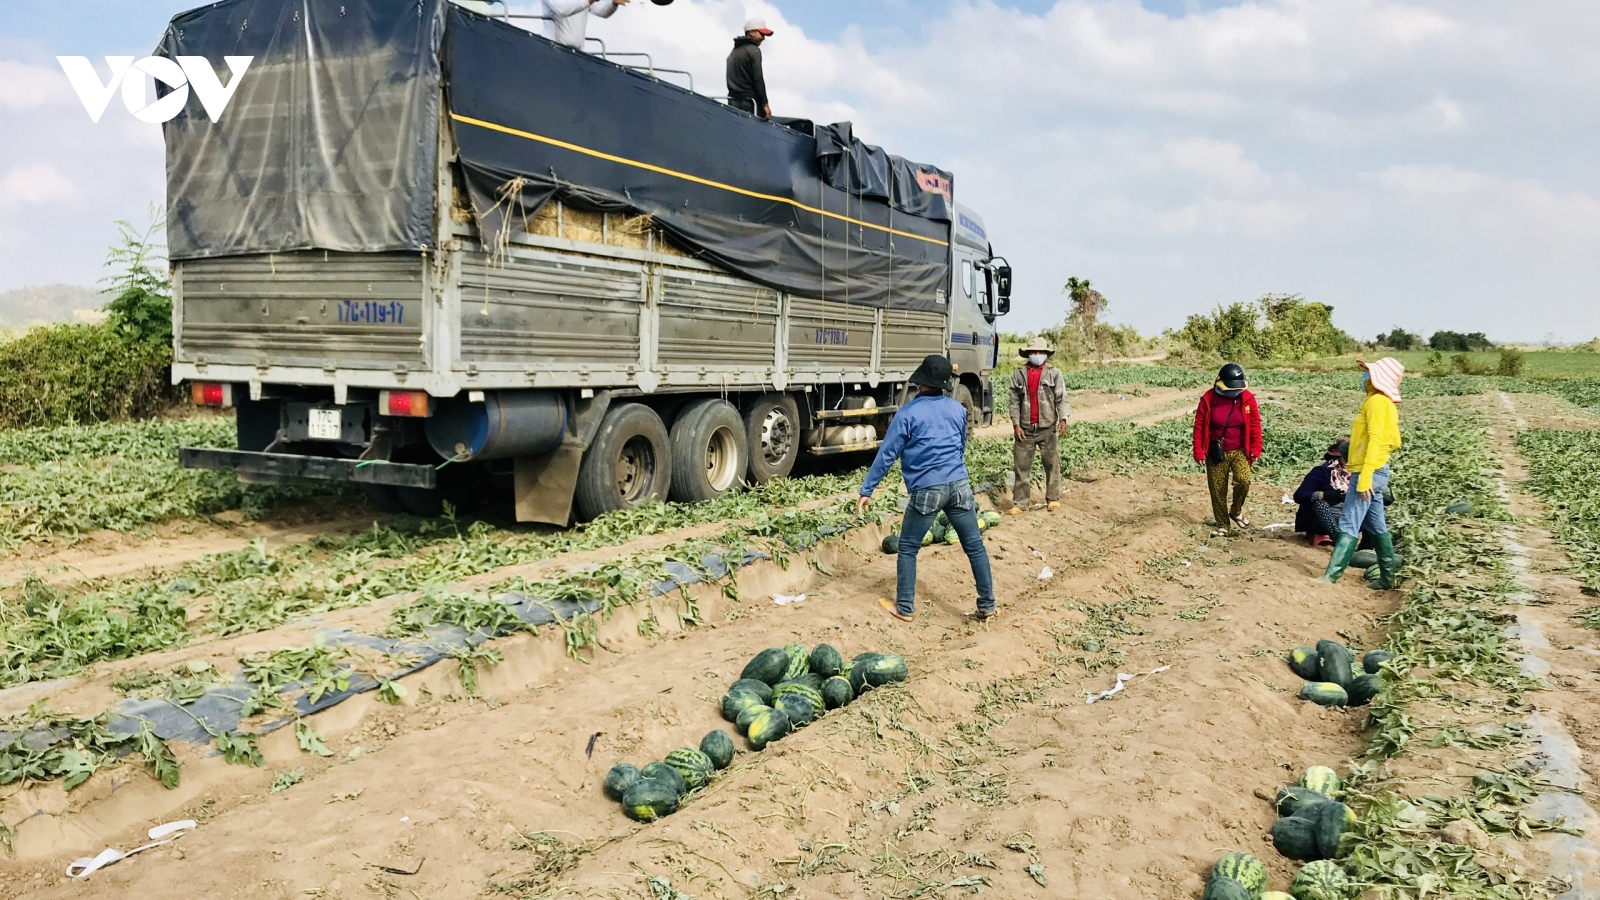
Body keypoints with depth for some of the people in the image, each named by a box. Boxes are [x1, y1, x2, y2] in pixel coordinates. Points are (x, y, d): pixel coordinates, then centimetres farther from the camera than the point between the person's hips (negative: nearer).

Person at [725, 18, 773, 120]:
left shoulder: (734, 51, 23)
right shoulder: (753, 50, -4)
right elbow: (758, 79, -12)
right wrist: (765, 104, -13)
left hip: (733, 101, 8)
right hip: (748, 100, -8)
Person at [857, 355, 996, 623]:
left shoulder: (908, 413, -6)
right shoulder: (958, 409, 9)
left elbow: (887, 455, -5)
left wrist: (866, 491, 1)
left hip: (927, 490, -4)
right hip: (959, 485, 4)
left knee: (907, 549, 10)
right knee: (975, 546, 11)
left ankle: (905, 608, 14)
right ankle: (987, 605, 16)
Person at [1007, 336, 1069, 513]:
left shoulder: (1054, 373, 2)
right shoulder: (1018, 374, 5)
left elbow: (1061, 398, -3)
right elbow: (1014, 401, 5)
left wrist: (1063, 419, -15)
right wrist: (1016, 424, -2)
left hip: (1048, 427, -1)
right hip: (1025, 428, 1)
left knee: (1052, 464, 5)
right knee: (1022, 466, 2)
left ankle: (1053, 499, 16)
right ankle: (1019, 503, 7)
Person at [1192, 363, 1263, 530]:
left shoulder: (1248, 398, -6)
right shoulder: (1208, 398, -10)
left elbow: (1255, 425, 0)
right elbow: (1199, 426, -6)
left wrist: (1255, 450, -5)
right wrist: (1199, 452, -8)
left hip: (1240, 451, 0)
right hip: (1216, 452, 0)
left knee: (1243, 480, -21)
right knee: (1218, 490, 4)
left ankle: (1236, 511, 6)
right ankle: (1223, 524, 20)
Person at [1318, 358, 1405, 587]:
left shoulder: (1377, 401, -13)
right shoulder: (1384, 402, 15)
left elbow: (1375, 439, -21)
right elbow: (1394, 442, 20)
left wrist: (1364, 477, -26)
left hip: (1368, 472, -10)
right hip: (1374, 472, 10)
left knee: (1349, 525, -12)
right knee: (1376, 526, 14)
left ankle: (1330, 577, -14)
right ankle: (1388, 575, 20)